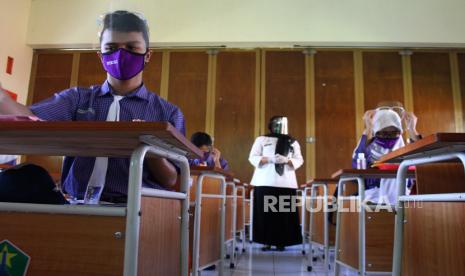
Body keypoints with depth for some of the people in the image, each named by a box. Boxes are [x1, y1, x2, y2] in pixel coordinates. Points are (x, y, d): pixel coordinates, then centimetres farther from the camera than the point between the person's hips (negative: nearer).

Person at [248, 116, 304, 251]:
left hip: (286, 182, 2)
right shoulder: (261, 139, 12)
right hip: (265, 182, -1)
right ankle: (266, 241, 3)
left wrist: (287, 160, -11)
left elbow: (299, 160, 10)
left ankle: (281, 242, 5)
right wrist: (268, 159, -13)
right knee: (265, 212, -5)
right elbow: (253, 157, 4)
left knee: (284, 213, -3)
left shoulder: (293, 142, 17)